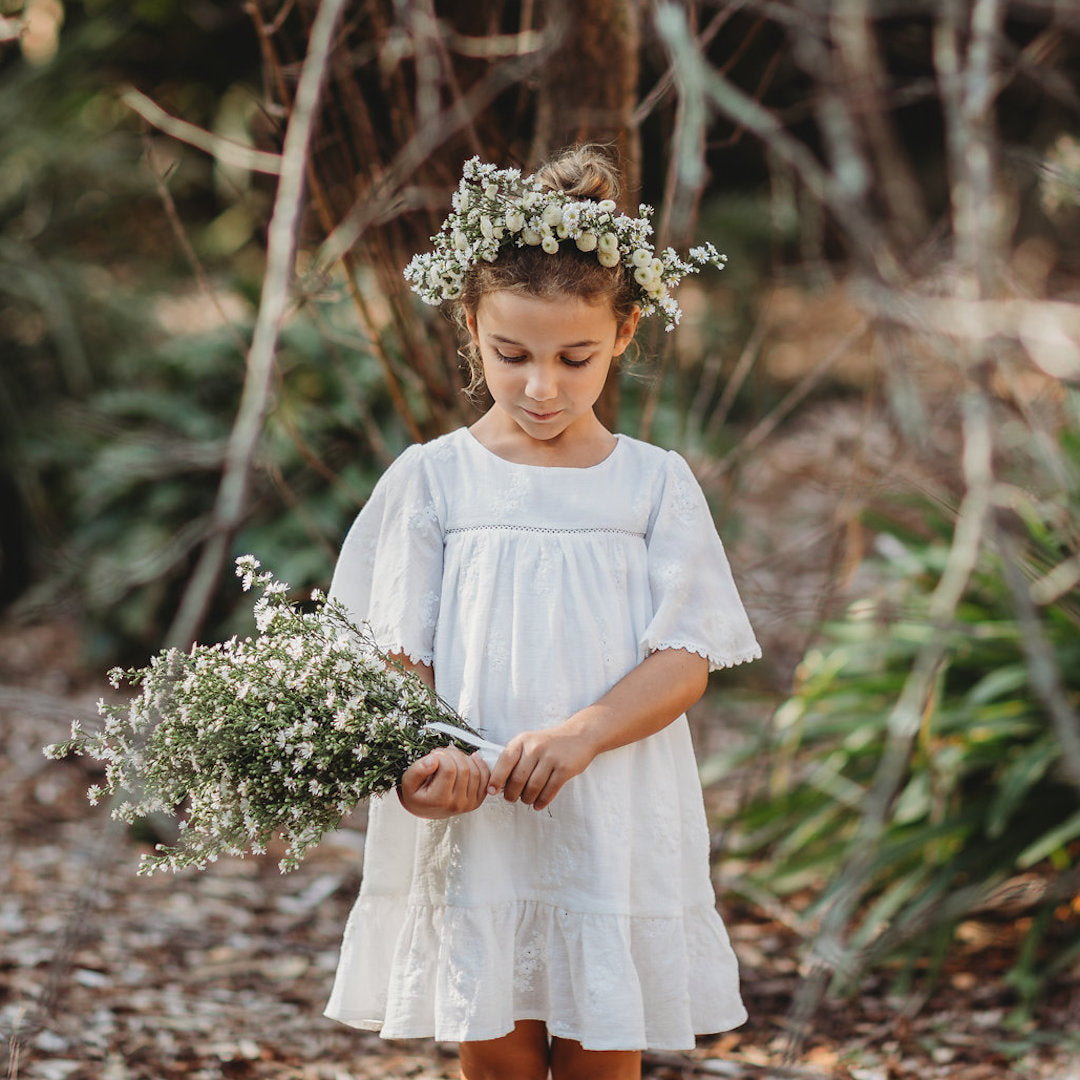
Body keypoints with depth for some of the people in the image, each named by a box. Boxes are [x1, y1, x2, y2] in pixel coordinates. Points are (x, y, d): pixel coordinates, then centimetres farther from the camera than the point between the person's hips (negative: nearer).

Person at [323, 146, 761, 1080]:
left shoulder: (657, 486, 2)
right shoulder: (432, 480, 1)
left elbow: (684, 663, -4)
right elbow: (398, 658, -1)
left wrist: (578, 733, -22)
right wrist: (417, 757, -23)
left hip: (615, 830, 0)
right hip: (473, 829, 0)